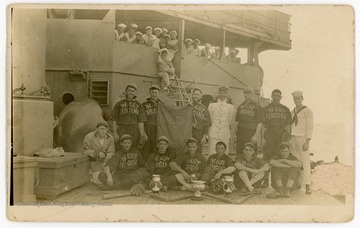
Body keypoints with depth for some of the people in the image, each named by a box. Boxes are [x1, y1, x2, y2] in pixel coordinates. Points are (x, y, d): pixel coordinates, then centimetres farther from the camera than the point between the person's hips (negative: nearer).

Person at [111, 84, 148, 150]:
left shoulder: (139, 105, 10)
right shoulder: (119, 104, 8)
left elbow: (141, 122, 5)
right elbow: (114, 120, 7)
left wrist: (142, 135, -3)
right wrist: (115, 133, -4)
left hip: (134, 132, 1)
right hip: (121, 132, -1)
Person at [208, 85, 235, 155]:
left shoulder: (230, 107, 7)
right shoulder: (211, 106, 6)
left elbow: (230, 121, 14)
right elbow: (209, 120, 11)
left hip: (225, 136, 1)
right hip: (213, 135, -1)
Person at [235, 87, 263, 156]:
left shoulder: (257, 107, 0)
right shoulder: (240, 107, 16)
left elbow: (259, 123, -4)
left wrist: (256, 135, -14)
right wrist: (235, 134, 10)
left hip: (251, 133, -5)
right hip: (240, 132, 5)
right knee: (238, 154, 4)